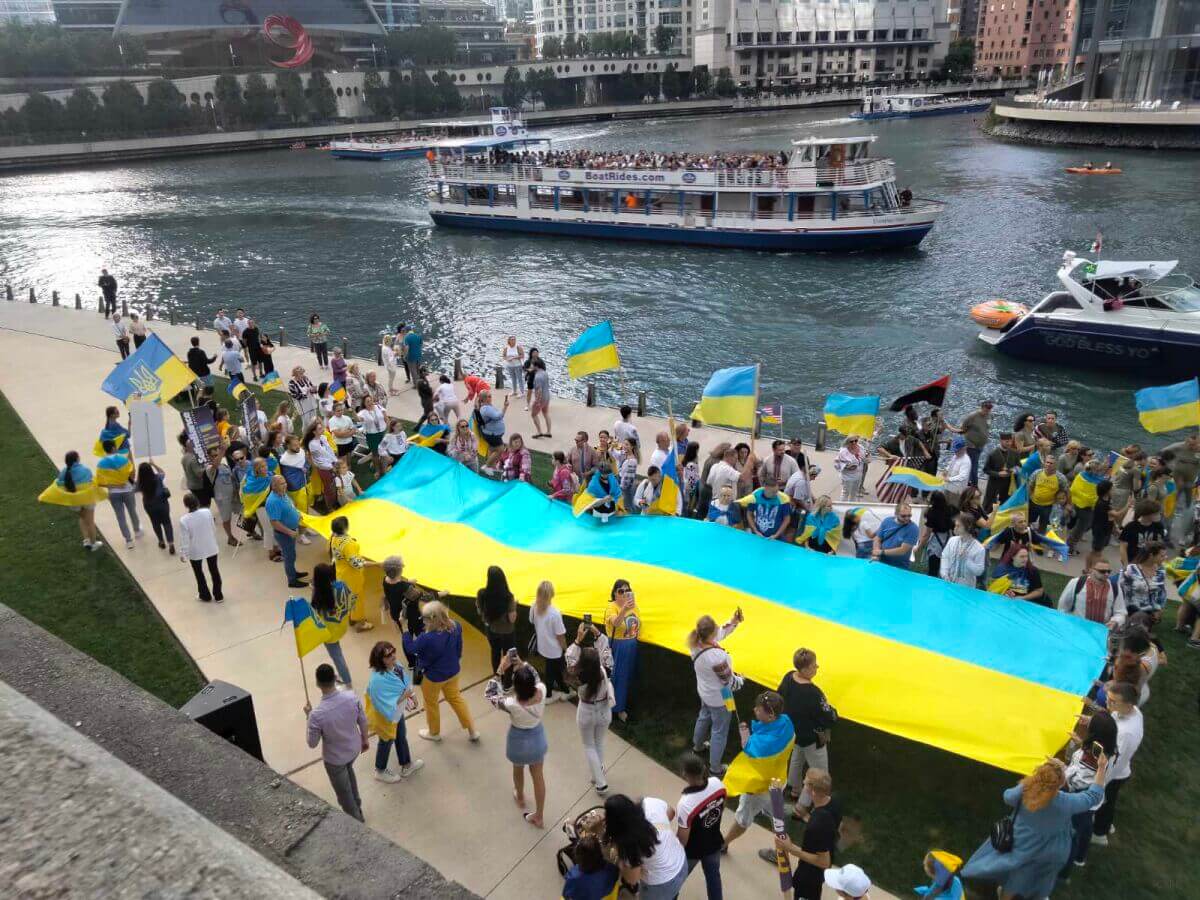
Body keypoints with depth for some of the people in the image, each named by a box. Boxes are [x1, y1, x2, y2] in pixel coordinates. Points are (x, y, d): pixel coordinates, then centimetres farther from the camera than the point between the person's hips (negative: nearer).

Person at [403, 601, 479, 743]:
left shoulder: (427, 638, -38)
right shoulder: (456, 626, -21)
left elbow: (410, 648, -18)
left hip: (433, 676, -5)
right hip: (453, 671, 5)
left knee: (431, 703, 24)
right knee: (455, 698, 28)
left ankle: (434, 733, 48)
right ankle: (472, 731, 37)